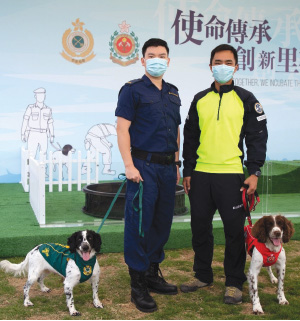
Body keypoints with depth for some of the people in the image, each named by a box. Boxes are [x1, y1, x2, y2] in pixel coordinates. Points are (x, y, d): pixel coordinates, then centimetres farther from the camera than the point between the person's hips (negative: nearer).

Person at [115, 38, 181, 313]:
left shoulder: (173, 92, 16)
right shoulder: (132, 90, -4)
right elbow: (122, 129, -10)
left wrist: (176, 163, 16)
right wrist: (129, 166, -16)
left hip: (167, 167, 7)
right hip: (144, 165, -7)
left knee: (163, 222, 12)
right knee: (139, 224, -3)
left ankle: (153, 274, 27)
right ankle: (138, 285, 5)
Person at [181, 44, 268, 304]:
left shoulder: (246, 100, 2)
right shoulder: (200, 100, 12)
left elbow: (258, 137, 1)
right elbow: (190, 137, 15)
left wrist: (254, 173, -7)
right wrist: (188, 171, 10)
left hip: (231, 175, -4)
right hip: (201, 175, 4)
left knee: (234, 230, 2)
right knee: (200, 227, 11)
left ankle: (234, 283, 15)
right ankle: (203, 275, 27)